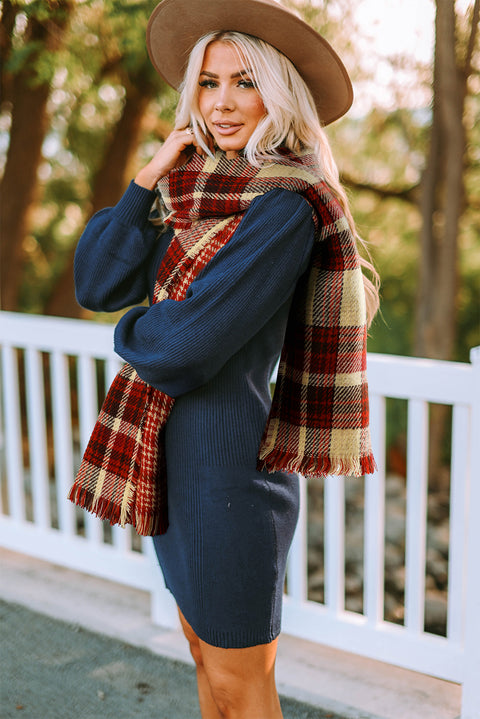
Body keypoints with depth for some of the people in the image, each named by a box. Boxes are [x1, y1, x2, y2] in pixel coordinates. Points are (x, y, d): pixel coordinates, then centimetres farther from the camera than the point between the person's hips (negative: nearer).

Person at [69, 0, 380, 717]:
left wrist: (132, 332, -2)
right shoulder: (196, 188, 8)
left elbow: (181, 351, -23)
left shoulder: (285, 207, -19)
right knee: (204, 644, 23)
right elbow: (95, 285, 1)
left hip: (229, 455, -8)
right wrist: (148, 180, -7)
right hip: (169, 451, 8)